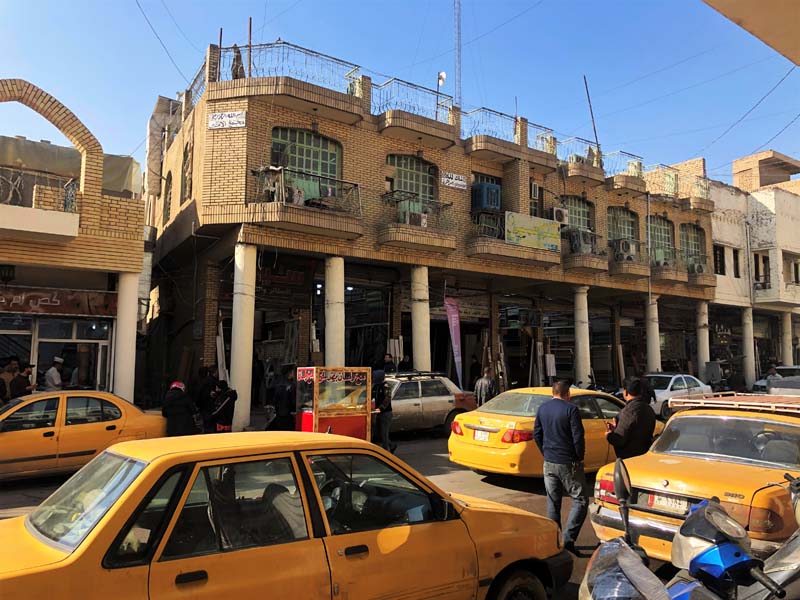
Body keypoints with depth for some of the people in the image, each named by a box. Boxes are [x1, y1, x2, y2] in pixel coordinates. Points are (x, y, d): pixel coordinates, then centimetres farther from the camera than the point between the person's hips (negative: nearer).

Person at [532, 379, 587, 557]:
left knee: (553, 502, 14)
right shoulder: (571, 409, -13)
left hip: (549, 463, 6)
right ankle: (568, 539, -6)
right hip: (568, 463, -6)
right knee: (580, 500, 4)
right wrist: (579, 457, -2)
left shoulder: (543, 409, 6)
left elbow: (537, 434, 11)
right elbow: (578, 437, -15)